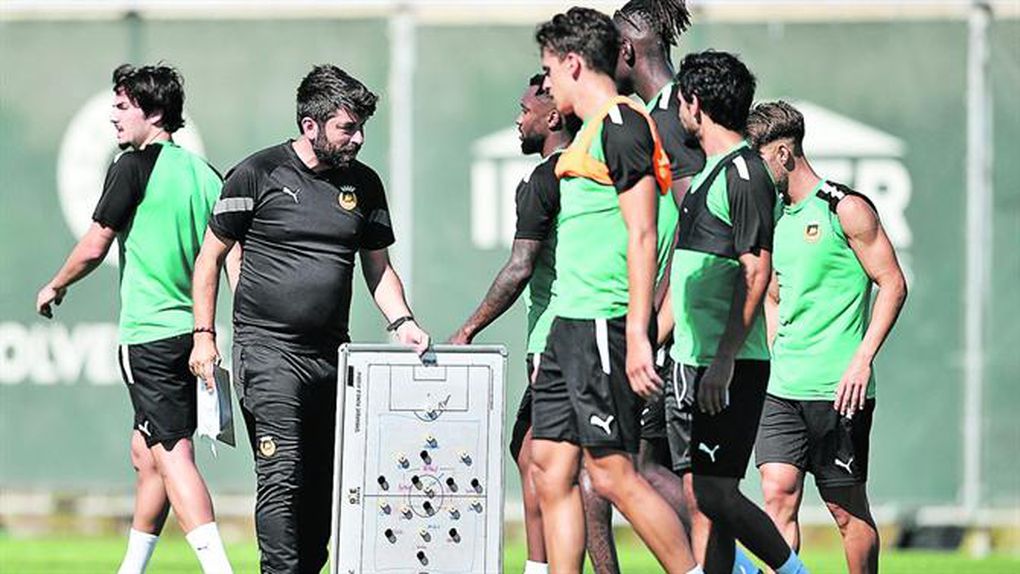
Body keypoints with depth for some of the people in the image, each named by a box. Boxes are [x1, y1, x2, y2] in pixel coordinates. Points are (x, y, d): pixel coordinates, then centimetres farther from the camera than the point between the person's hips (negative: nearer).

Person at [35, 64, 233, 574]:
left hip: (150, 334, -8)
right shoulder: (204, 173, 12)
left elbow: (94, 248, -7)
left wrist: (55, 287, 11)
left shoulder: (134, 166, -8)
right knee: (146, 453, 18)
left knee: (172, 455, -13)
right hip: (194, 334, 8)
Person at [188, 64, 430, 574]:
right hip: (267, 352, -5)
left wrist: (401, 321, 1)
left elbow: (378, 267, 19)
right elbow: (211, 256, 4)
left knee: (322, 484, 6)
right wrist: (204, 335, -2)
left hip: (330, 355, 5)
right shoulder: (258, 174, -3)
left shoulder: (364, 184, 11)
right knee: (282, 477, -15)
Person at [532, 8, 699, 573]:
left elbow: (641, 235, -17)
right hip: (571, 325, 10)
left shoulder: (620, 125, -11)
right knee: (550, 465, 6)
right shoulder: (592, 131, 19)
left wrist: (637, 335, -22)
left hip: (605, 327, -10)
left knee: (612, 472, -10)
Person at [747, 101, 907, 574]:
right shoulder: (776, 219, 15)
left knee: (846, 508, 2)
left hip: (836, 389, -6)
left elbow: (893, 284, -8)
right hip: (781, 387, 6)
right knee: (777, 494, -7)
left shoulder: (846, 209, -6)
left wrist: (861, 359, -16)